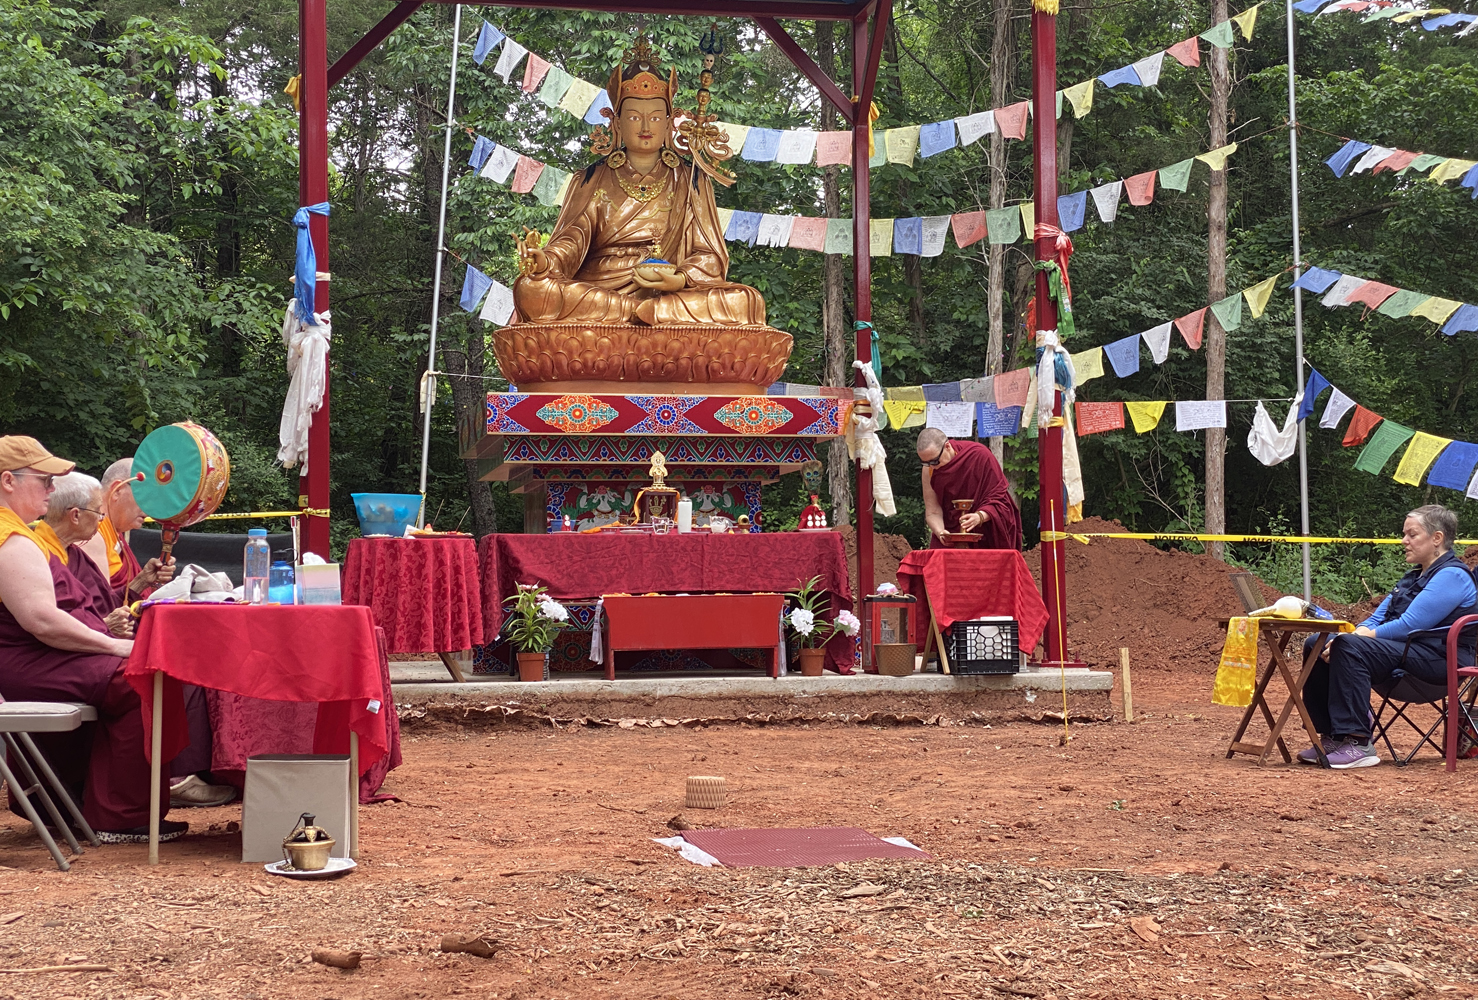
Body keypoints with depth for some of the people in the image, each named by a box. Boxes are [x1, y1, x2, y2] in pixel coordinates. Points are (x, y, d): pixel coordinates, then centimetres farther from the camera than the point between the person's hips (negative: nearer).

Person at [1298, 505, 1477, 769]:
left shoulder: (1452, 576, -10)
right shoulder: (1414, 577, 22)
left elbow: (1408, 627, -19)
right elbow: (1377, 619, 17)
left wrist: (1352, 638, -16)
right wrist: (1352, 636, -5)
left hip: (1437, 658, -10)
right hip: (1405, 651, 10)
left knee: (1350, 648, -32)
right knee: (1316, 646, -2)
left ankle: (1358, 744, -34)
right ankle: (1332, 736, -5)